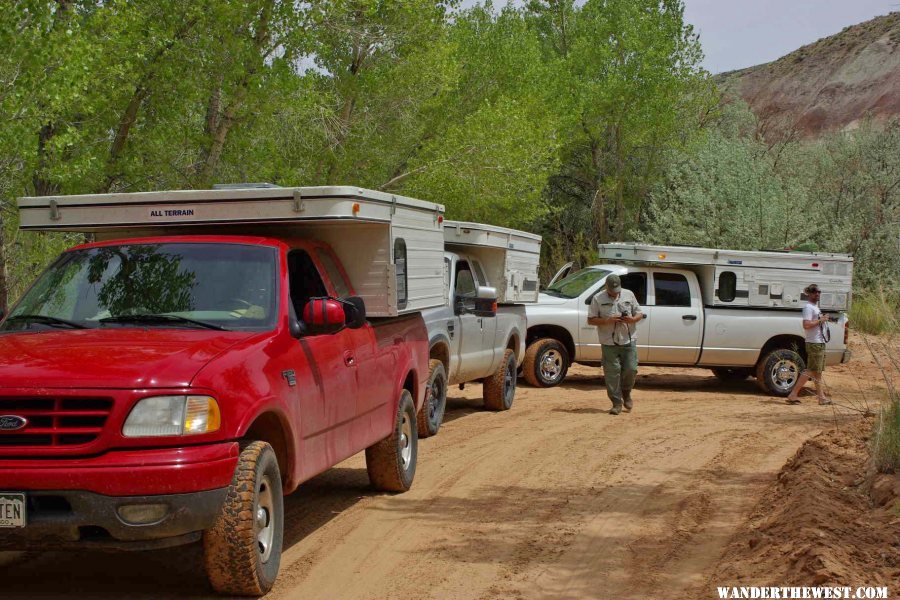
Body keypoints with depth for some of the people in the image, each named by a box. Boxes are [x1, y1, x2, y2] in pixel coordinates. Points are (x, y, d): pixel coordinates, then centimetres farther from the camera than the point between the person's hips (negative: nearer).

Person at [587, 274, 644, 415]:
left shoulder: (629, 295, 9)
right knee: (612, 373, -4)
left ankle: (626, 394, 26)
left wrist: (632, 319, -10)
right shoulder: (598, 299, 0)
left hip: (629, 341, 2)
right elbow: (591, 320, -2)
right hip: (609, 343, -2)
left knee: (631, 369, -1)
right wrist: (608, 320, -16)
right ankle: (617, 403, 3)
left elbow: (639, 314, 13)